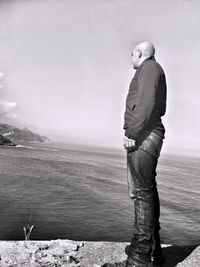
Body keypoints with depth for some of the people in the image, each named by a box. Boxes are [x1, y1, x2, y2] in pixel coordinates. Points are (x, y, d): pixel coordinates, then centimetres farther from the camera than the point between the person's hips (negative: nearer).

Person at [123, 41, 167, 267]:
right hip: (149, 136, 10)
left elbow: (146, 102, -17)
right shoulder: (154, 72, 28)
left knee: (141, 191, -12)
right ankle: (152, 248, 19)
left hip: (142, 136, -10)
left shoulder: (149, 67, -1)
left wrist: (131, 133, -20)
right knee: (147, 191, 11)